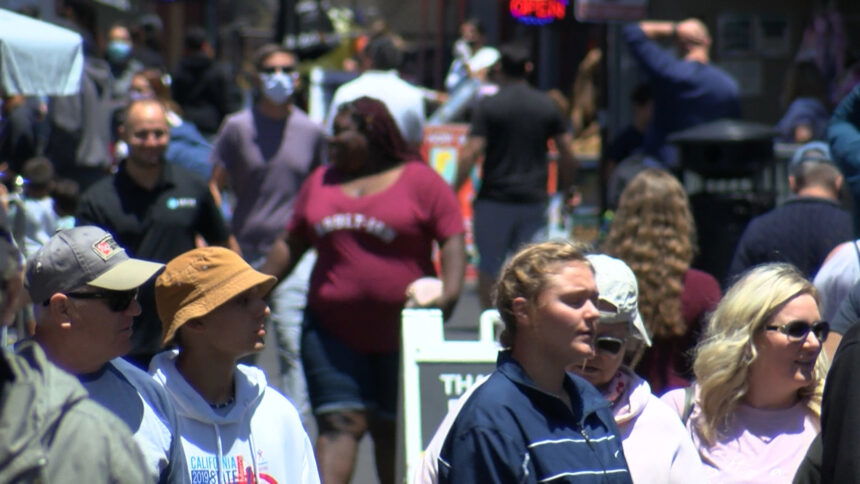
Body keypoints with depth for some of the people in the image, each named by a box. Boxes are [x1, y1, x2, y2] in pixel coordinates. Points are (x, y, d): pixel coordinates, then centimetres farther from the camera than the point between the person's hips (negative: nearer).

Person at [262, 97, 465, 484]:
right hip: (333, 331, 3)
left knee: (393, 430, 7)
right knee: (340, 422, -9)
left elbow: (452, 240, -5)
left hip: (403, 332, -2)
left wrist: (449, 293, -19)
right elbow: (290, 245, 18)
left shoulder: (420, 181, 1)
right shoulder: (320, 183, 14)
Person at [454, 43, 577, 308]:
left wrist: (454, 192, -6)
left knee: (489, 266, 8)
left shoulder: (489, 106, -6)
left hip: (495, 199, -3)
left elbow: (471, 154, -13)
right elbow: (567, 152, 6)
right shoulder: (547, 105, 5)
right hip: (534, 199, 3)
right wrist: (564, 188, 18)